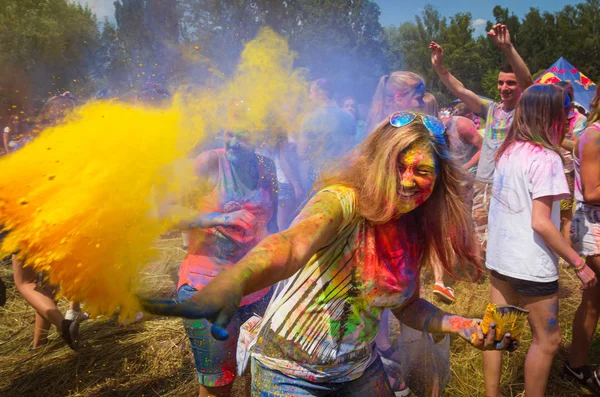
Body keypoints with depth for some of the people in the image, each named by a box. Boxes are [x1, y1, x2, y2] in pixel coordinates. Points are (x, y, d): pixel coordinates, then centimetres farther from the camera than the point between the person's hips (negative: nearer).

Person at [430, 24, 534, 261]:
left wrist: (507, 48, -37)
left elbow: (528, 82, -24)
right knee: (483, 244, 14)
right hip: (482, 185, 6)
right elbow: (460, 91, 4)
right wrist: (439, 66, -8)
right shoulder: (491, 110, 9)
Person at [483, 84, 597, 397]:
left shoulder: (508, 150, 5)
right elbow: (540, 223, -22)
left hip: (499, 254, 8)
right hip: (529, 263, -8)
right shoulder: (545, 158, -18)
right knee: (547, 340, 11)